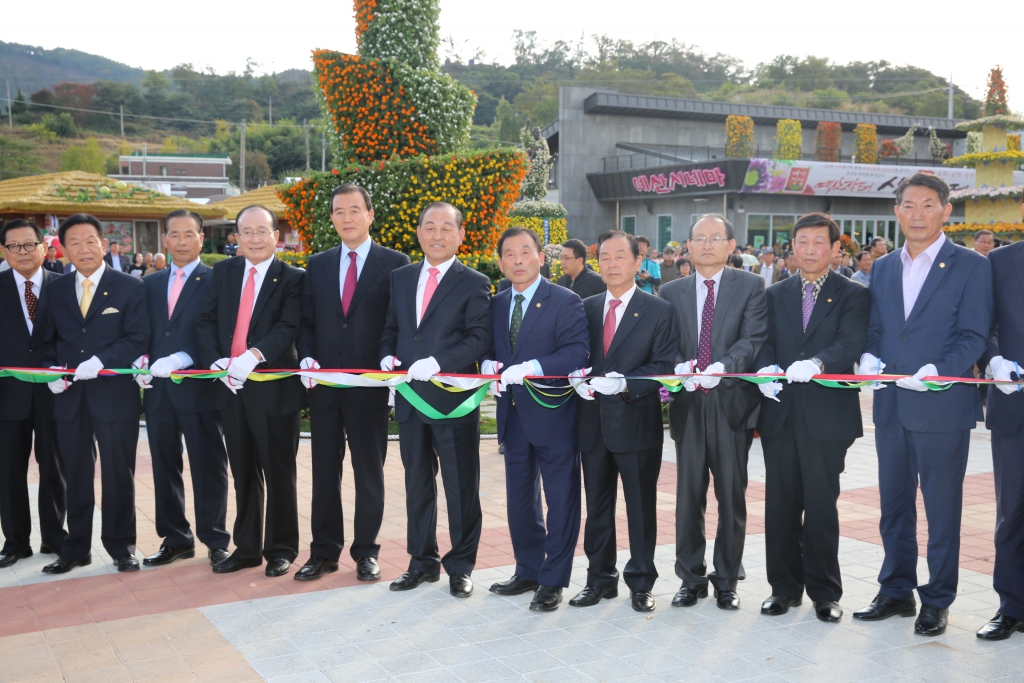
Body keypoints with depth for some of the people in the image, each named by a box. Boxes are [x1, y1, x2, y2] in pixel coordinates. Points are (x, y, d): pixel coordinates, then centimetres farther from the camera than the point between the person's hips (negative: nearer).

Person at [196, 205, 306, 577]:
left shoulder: (291, 278, -3)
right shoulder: (223, 272, 10)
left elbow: (289, 327, -16)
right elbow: (206, 320, 5)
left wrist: (255, 355, -30)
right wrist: (216, 361, -11)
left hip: (274, 388, -4)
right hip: (230, 388, 4)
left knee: (278, 474, 4)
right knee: (243, 473, 14)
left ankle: (281, 550, 17)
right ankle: (246, 548, 25)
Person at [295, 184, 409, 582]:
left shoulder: (394, 264, 0)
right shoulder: (317, 265, 11)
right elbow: (306, 321, 12)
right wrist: (307, 358, -5)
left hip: (370, 384, -3)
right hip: (323, 383, 4)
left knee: (369, 472, 6)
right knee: (324, 471, 10)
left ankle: (366, 552, 19)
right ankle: (324, 552, 20)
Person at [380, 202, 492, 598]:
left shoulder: (475, 284, -3)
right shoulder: (400, 279, 13)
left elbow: (479, 338, -12)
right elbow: (390, 329, 17)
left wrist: (438, 362, -23)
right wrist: (387, 355, -4)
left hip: (454, 399, -5)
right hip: (410, 398, 5)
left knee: (461, 487, 4)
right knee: (417, 484, 15)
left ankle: (460, 566, 17)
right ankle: (422, 562, 28)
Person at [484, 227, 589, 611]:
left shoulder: (565, 302, -8)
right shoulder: (496, 305, 12)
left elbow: (577, 351, -19)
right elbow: (489, 348, 16)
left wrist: (532, 368, -29)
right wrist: (488, 364, -7)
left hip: (553, 416, -6)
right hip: (513, 416, 7)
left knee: (560, 501, 2)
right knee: (519, 500, 15)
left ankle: (553, 581, 12)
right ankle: (528, 571, 29)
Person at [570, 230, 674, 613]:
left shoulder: (658, 311, -3)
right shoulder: (586, 308, 11)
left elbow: (663, 366, -10)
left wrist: (625, 383, -23)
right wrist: (578, 380, -9)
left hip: (636, 422, -4)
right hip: (593, 423, 4)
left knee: (641, 507, 5)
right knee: (597, 506, 12)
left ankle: (641, 583, 17)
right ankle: (600, 579, 24)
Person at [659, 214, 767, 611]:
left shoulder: (750, 286, 4)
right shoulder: (672, 293, 12)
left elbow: (754, 338, -8)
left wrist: (723, 366, -24)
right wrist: (678, 368, -15)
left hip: (732, 401, -2)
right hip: (688, 403, 2)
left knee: (732, 496, 5)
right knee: (689, 495, 7)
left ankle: (727, 581, 17)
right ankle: (691, 579, 19)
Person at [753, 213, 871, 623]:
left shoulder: (853, 296, 3)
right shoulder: (775, 296, 15)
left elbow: (850, 344, -12)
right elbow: (765, 342, 4)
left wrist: (817, 363, -32)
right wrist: (766, 368, -18)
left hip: (828, 415, -3)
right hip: (780, 414, 3)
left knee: (821, 506, 1)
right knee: (780, 504, 7)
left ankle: (825, 593, 15)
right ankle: (784, 587, 20)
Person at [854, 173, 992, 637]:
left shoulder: (971, 267, -3)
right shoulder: (883, 269, 13)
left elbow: (974, 336, -9)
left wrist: (939, 371, -23)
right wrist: (869, 356, -7)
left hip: (942, 407, -5)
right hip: (891, 407, 5)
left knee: (942, 509, 4)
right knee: (893, 505, 14)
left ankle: (937, 600, 17)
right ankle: (896, 591, 27)